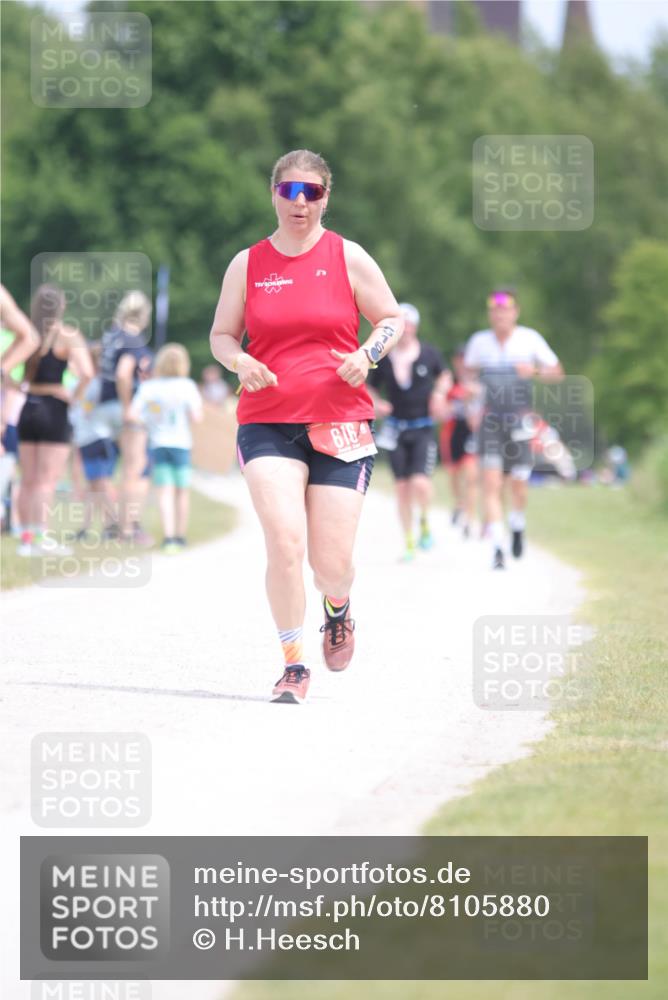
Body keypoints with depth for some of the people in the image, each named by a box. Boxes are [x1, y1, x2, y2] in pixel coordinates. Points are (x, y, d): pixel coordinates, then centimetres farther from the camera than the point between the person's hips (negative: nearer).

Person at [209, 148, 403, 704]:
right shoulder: (247, 265, 7)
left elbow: (392, 319, 11)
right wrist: (241, 362, -8)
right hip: (267, 424, 0)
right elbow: (221, 335, 14)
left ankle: (338, 609, 35)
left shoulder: (347, 258, 4)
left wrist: (367, 355, -10)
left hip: (340, 426, 0)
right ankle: (294, 665, -4)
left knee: (331, 563, -3)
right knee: (284, 542, -19)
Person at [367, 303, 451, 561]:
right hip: (396, 429, 2)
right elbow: (370, 388, 11)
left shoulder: (429, 354, -3)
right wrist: (376, 404, -9)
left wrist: (439, 393, -3)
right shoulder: (383, 358, -2)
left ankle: (425, 521, 12)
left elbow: (444, 376, 16)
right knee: (402, 487, 3)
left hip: (424, 427, -2)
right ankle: (409, 542, 16)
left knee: (420, 483, -19)